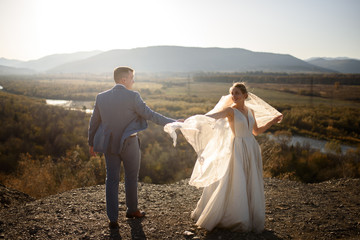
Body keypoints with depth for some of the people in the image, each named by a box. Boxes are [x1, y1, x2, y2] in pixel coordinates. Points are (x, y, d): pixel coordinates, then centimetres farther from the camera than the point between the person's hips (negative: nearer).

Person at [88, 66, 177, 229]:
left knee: (111, 179, 10)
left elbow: (94, 122, 7)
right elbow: (150, 115, -15)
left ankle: (112, 219, 11)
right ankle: (132, 210, 33)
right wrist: (172, 123, -8)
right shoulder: (132, 96, -14)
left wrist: (91, 143, 18)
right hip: (129, 143, -4)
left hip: (109, 144, 4)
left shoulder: (101, 97, 1)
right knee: (131, 177, 16)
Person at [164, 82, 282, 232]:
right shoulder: (230, 110, -8)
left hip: (252, 150, 6)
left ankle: (251, 219, 26)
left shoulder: (251, 111, 9)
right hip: (238, 151, -6)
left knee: (251, 186, 11)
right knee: (234, 185, -4)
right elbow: (210, 116, -24)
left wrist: (273, 121, 20)